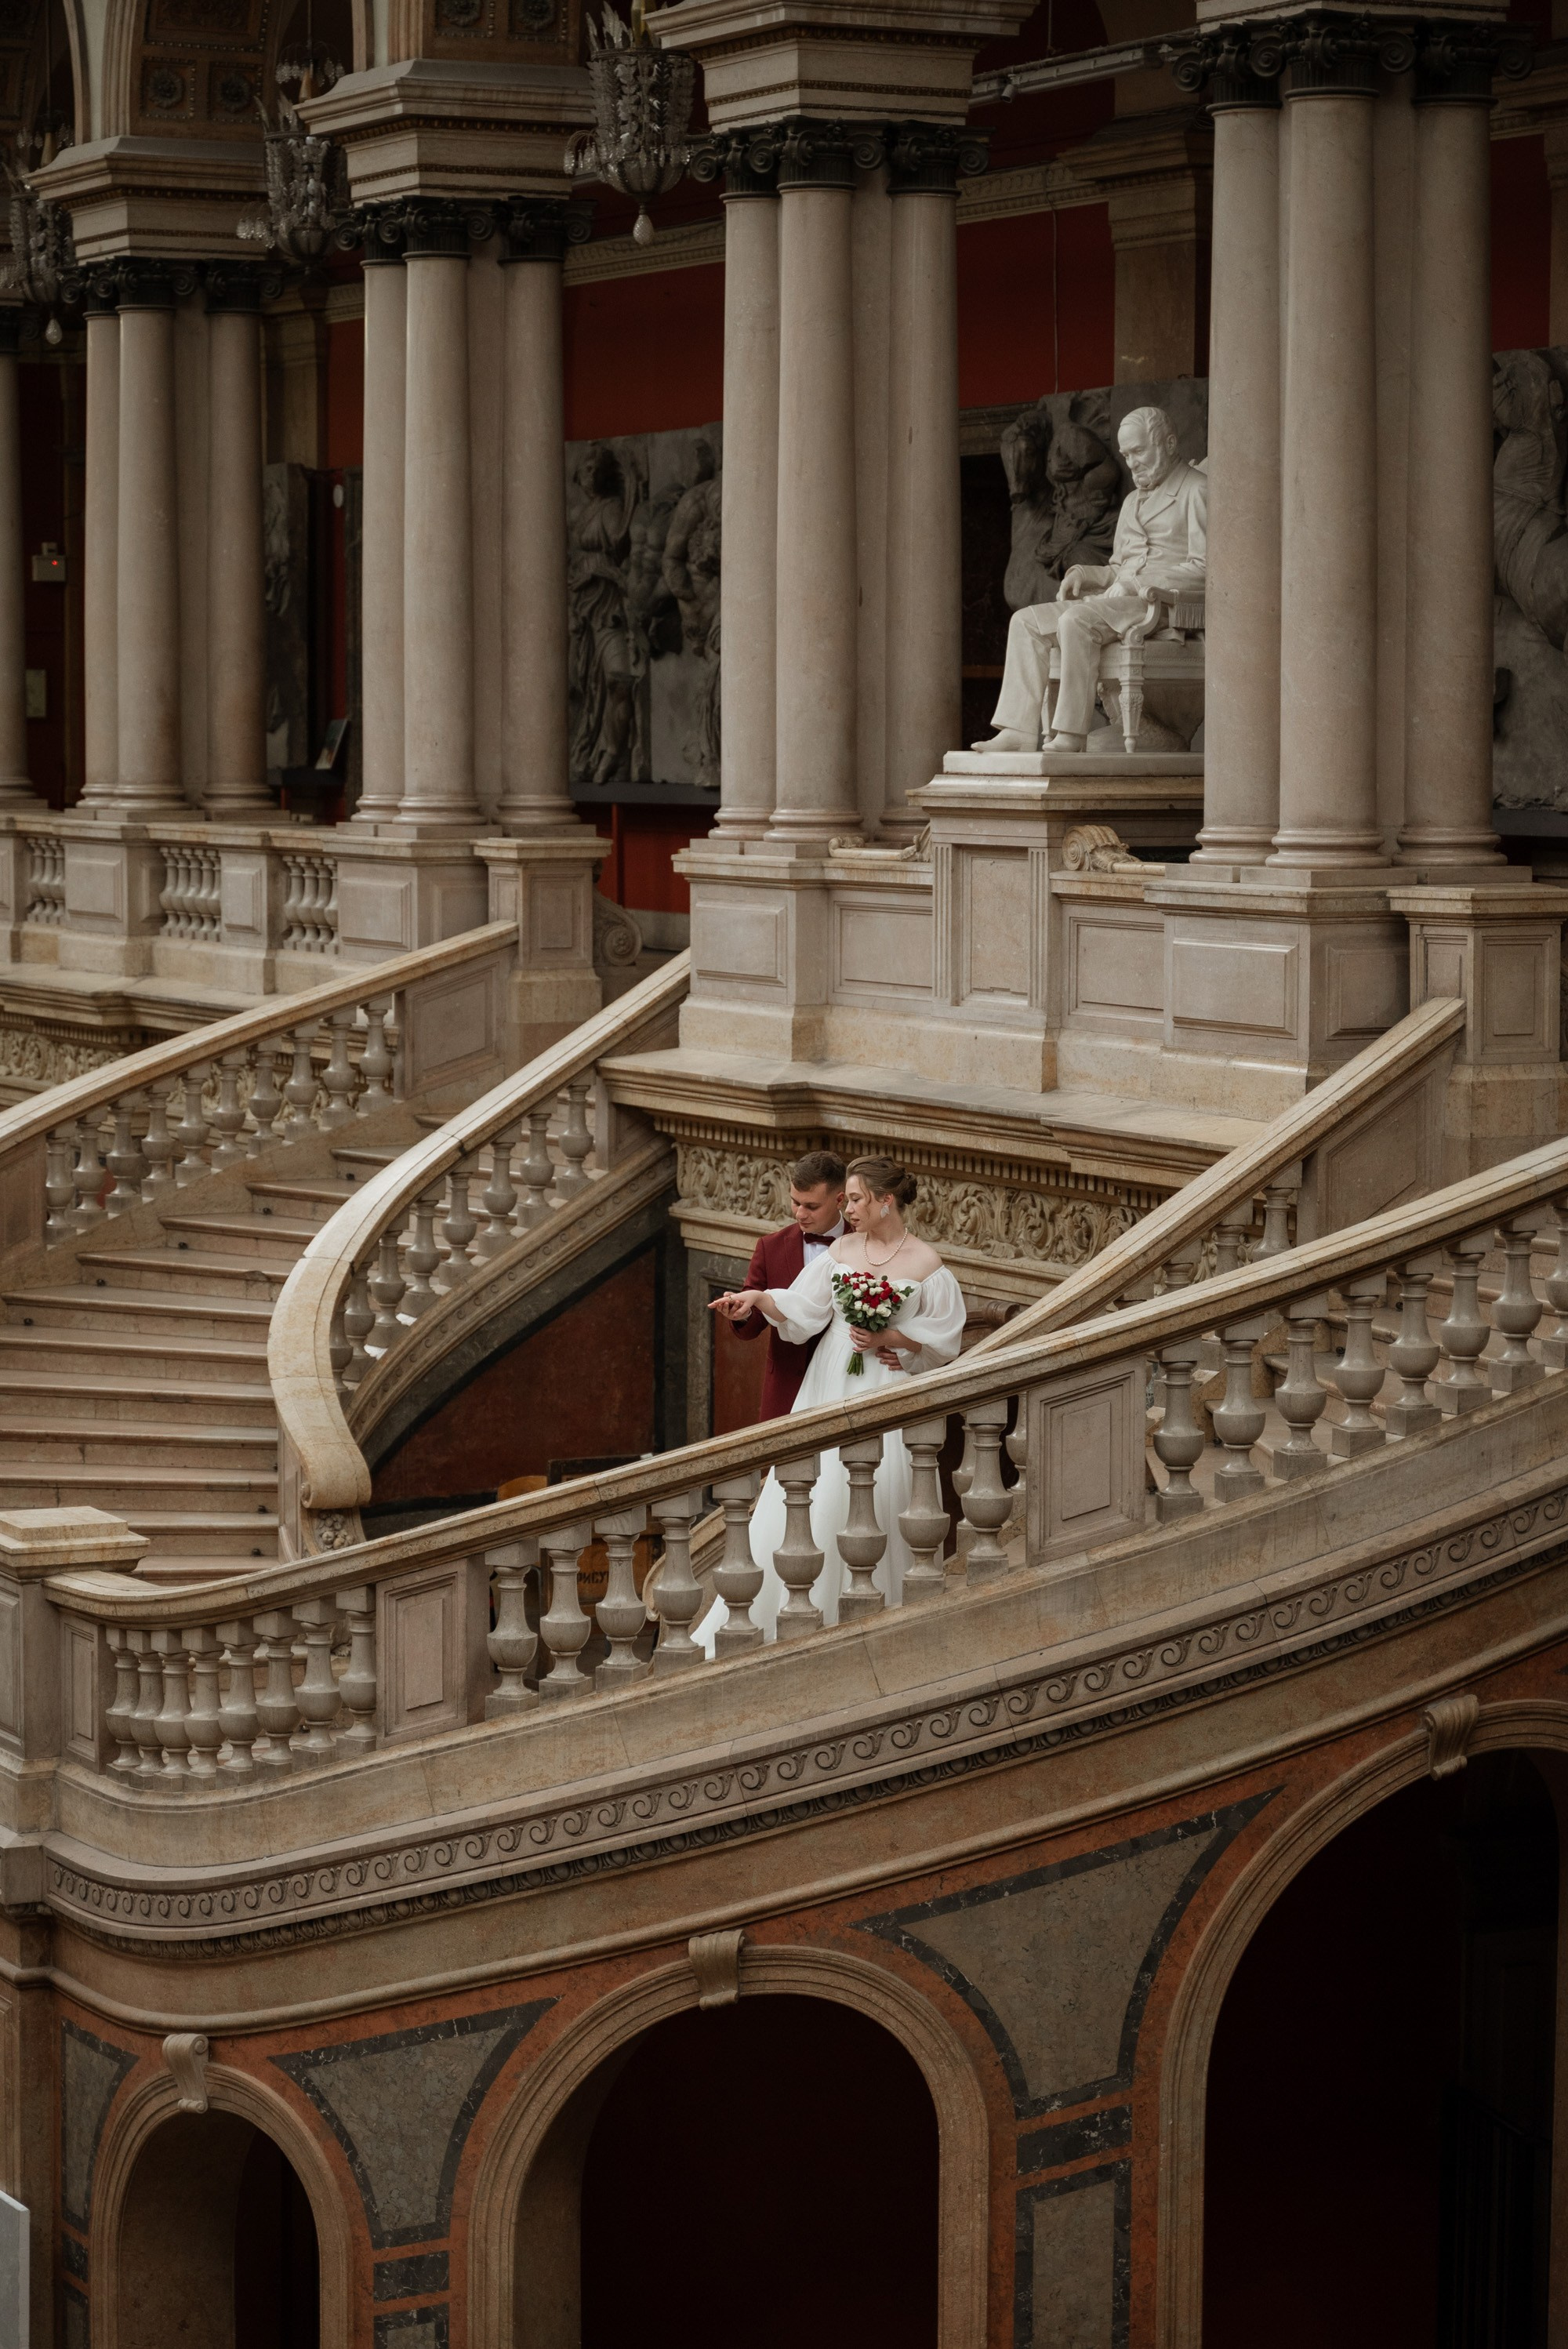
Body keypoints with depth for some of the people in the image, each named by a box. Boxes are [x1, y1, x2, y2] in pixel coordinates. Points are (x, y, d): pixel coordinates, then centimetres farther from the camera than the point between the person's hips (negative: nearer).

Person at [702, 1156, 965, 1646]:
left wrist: (888, 1339, -12)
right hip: (830, 1386, 4)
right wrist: (757, 1297, -18)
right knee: (806, 1496, 0)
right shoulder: (841, 1250, 7)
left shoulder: (925, 1264, -4)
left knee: (869, 1499, -4)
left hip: (886, 1392, -4)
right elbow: (801, 1308, -2)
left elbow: (943, 1336, -2)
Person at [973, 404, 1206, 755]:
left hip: (1161, 604, -9)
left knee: (1077, 619, -33)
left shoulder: (1196, 492, 1)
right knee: (1026, 621, -8)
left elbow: (1203, 569, -9)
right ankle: (1019, 731, -19)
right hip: (1117, 597, 9)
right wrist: (1082, 574, 7)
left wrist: (1150, 583, -19)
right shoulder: (1133, 502, 28)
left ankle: (1071, 735, -35)